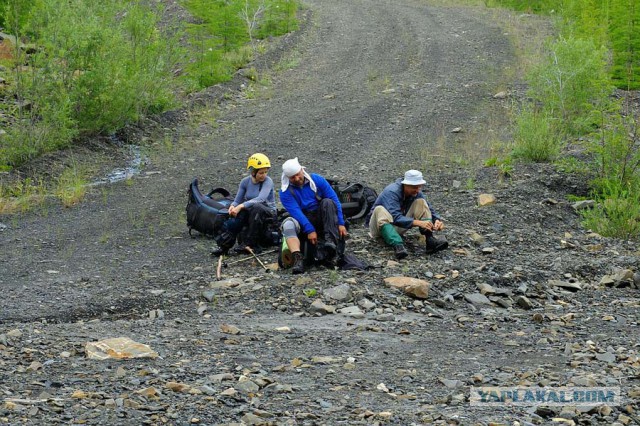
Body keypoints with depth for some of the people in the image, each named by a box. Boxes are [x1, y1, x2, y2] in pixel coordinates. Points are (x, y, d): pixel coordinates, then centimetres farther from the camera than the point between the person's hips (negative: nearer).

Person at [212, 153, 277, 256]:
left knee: (256, 207, -36)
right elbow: (237, 201, 3)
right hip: (251, 213, 4)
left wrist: (241, 206, -37)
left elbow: (261, 199, -29)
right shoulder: (245, 182, 1)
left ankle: (250, 244, -29)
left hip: (269, 213, -3)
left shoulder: (267, 181, -13)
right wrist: (233, 206, -23)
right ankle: (224, 244, -30)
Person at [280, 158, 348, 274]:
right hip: (302, 222, -1)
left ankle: (331, 241, -40)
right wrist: (309, 230, -30)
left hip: (322, 219, 1)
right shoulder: (285, 192, -6)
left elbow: (335, 201, -4)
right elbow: (296, 212, -18)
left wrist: (340, 223, -12)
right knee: (288, 224, -32)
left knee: (327, 202, -28)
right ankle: (298, 258, -53)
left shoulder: (317, 180, -2)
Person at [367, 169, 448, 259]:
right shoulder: (392, 192, -27)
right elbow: (395, 218, -38)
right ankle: (398, 245, -58)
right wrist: (418, 223, -48)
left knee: (420, 202, -12)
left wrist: (437, 220, -29)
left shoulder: (416, 193, -7)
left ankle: (430, 240, -31)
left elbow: (429, 210, -6)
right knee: (380, 210, -38)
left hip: (397, 228, 6)